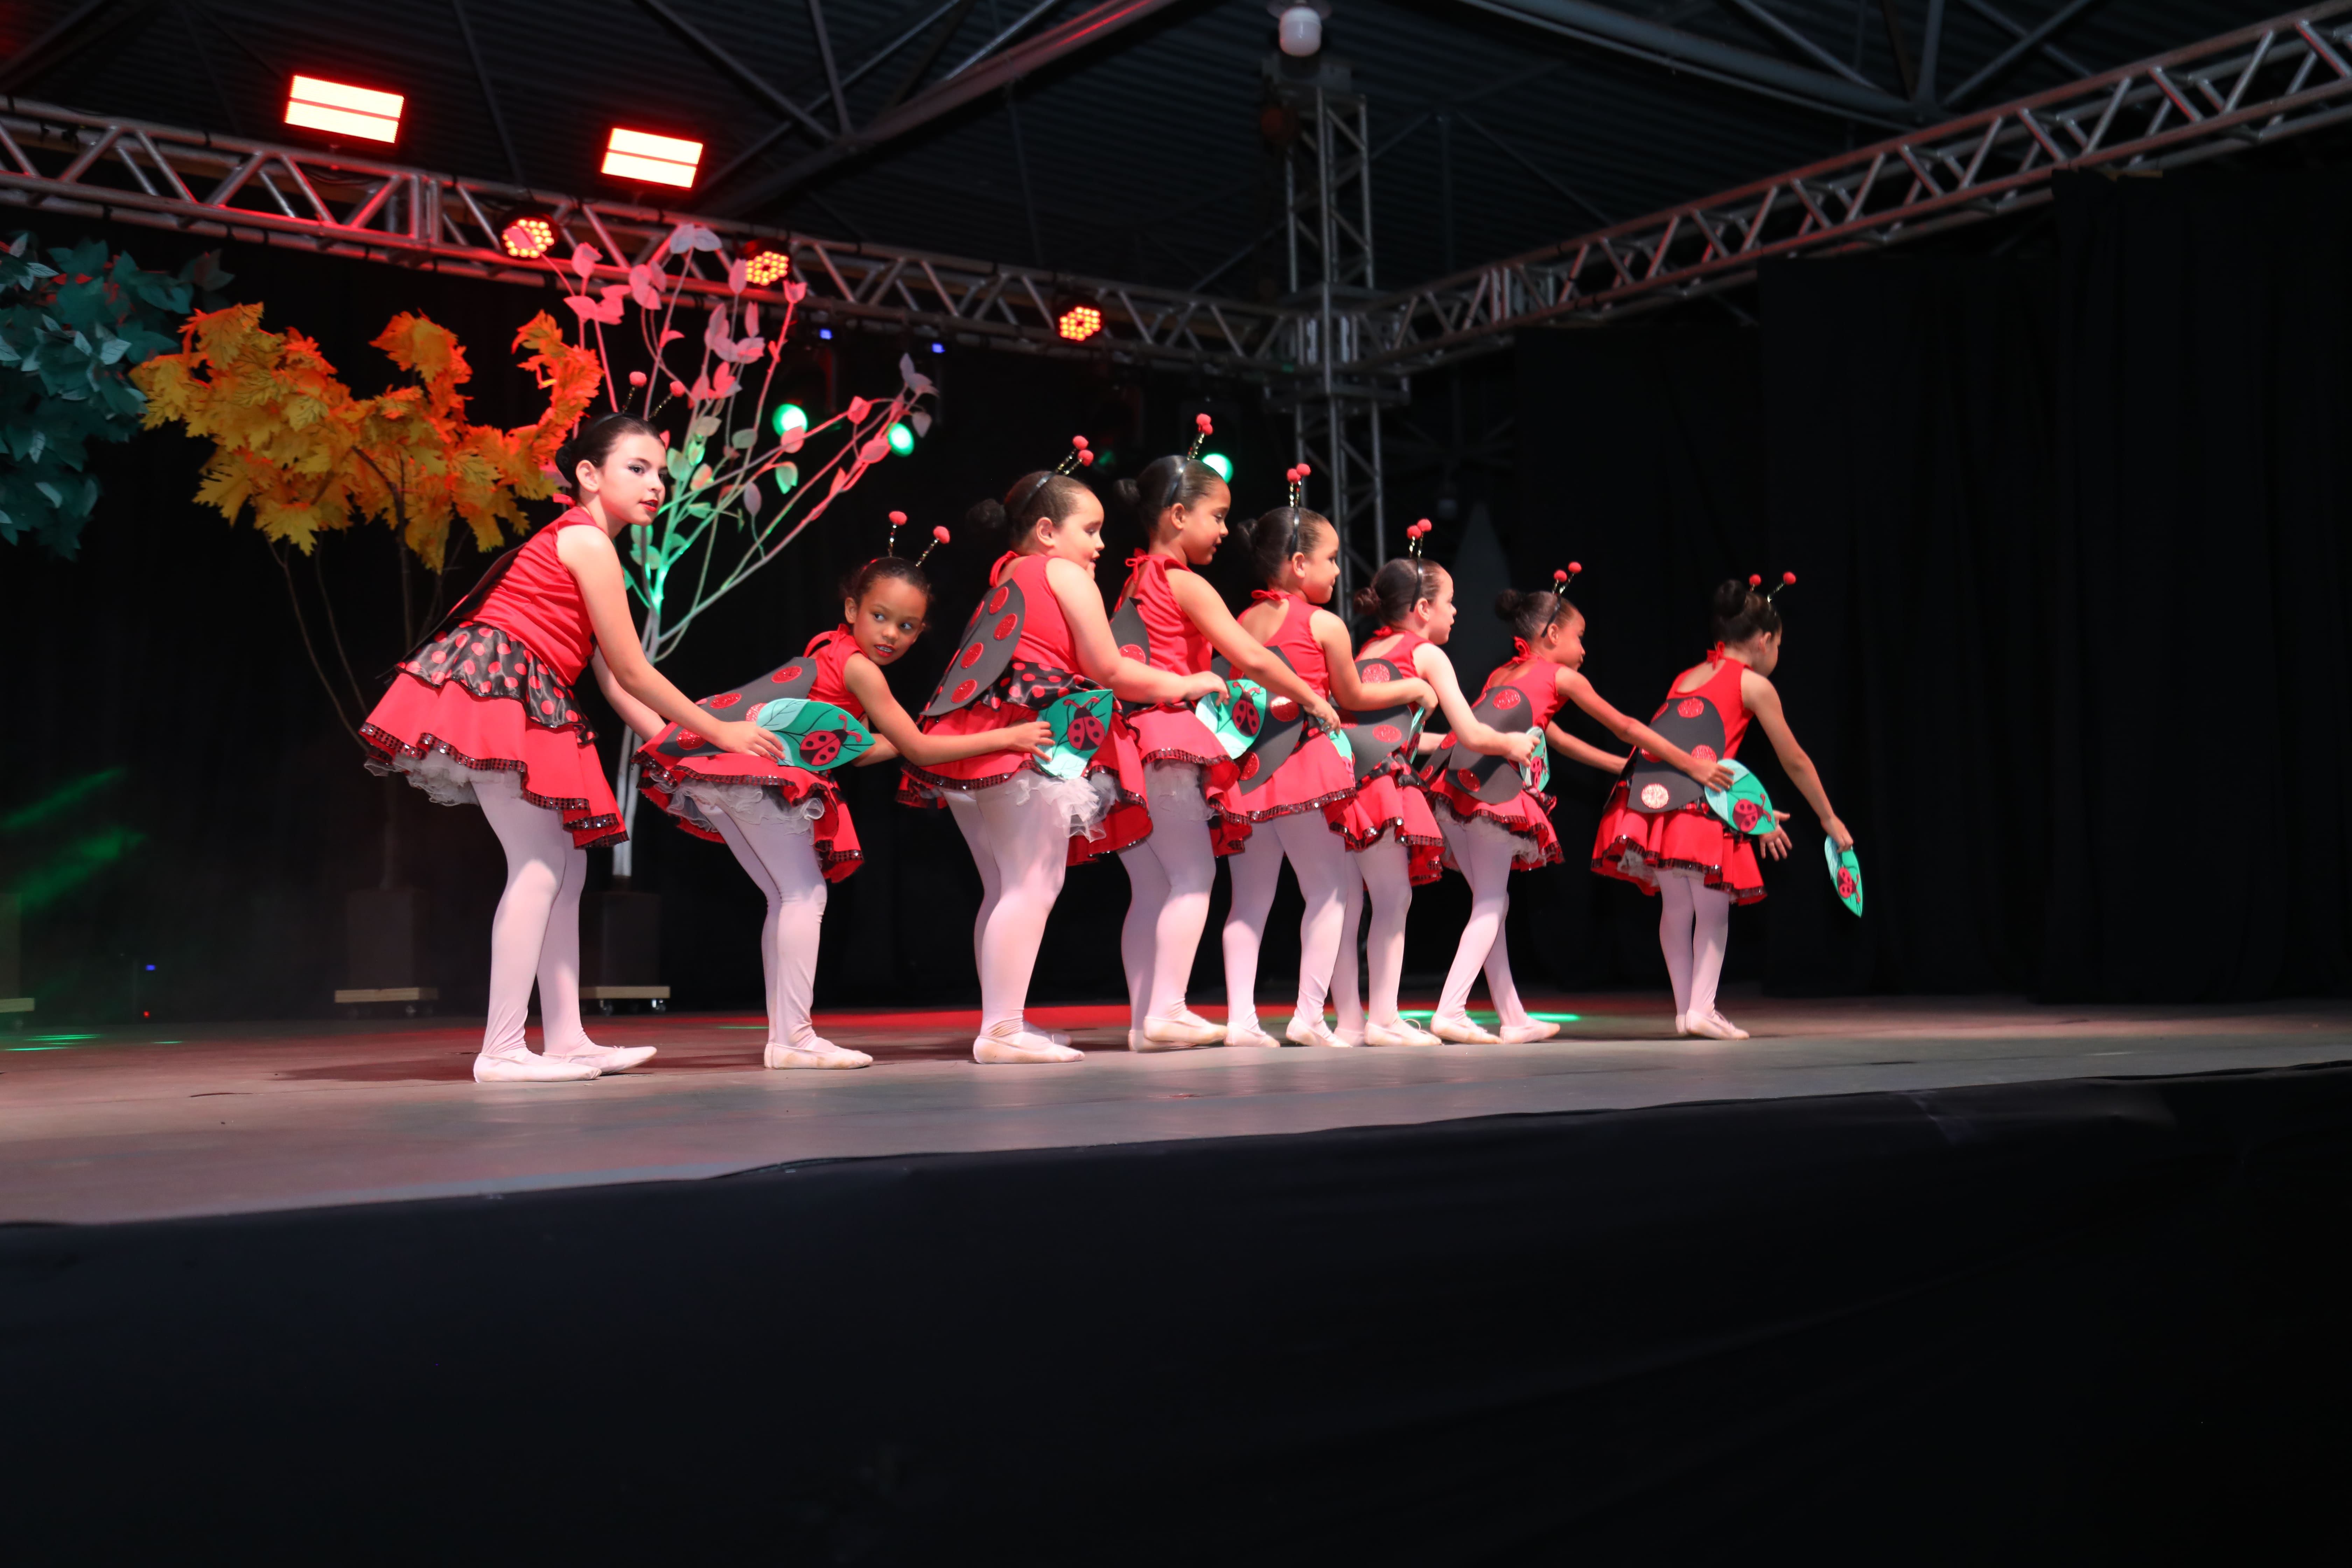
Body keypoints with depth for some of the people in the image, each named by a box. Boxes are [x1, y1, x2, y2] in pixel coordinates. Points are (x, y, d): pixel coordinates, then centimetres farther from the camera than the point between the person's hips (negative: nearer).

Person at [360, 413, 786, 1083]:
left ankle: (566, 1039, 11)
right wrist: (719, 732, -1)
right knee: (539, 866, -13)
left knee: (568, 863, 9)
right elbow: (633, 671, -9)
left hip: (524, 708, 10)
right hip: (492, 685, -10)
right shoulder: (587, 540, -9)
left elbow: (612, 680, 19)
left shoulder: (574, 543, 22)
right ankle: (501, 1050, -12)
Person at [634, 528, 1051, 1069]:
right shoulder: (860, 668, -8)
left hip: (716, 769, 9)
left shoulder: (833, 653, 20)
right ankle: (793, 1038, -6)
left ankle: (785, 1036, 17)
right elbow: (919, 749, -4)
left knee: (788, 897, 15)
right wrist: (1003, 737, 0)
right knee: (805, 893, -3)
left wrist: (904, 736, 23)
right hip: (757, 766, -9)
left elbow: (852, 752, 21)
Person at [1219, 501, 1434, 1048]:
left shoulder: (1244, 622, 12)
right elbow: (1353, 697, 8)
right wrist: (1413, 687, 22)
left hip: (1246, 769, 6)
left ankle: (1241, 1017, 3)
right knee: (1327, 889, 5)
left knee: (1249, 899, 9)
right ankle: (1309, 1014, -1)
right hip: (1302, 765, -5)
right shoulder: (1324, 624, -2)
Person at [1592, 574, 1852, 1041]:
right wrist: (1829, 819, 27)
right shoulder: (1754, 685, 9)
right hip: (1696, 807, -6)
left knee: (1676, 907, 15)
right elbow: (1795, 762, 15)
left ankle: (1685, 1009, 16)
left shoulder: (1686, 678, 28)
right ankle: (1702, 1008, 0)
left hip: (1646, 801, 6)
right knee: (1713, 909, 6)